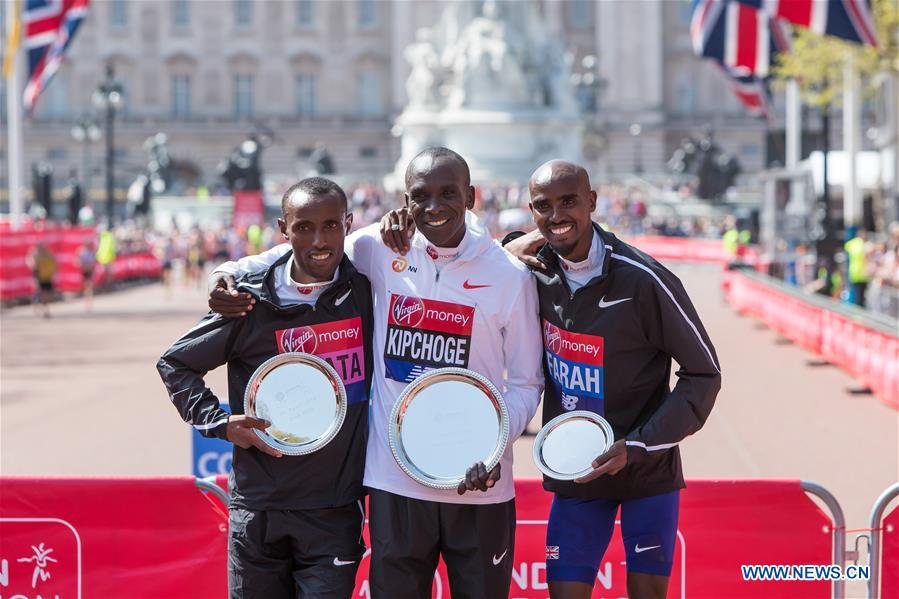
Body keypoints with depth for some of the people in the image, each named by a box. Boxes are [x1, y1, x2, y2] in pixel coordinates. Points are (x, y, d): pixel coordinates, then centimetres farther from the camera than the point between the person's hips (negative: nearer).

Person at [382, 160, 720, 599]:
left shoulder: (644, 280, -17)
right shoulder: (533, 265, -5)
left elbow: (703, 373, -10)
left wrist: (637, 445, -19)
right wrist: (404, 222, -14)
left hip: (647, 469, -3)